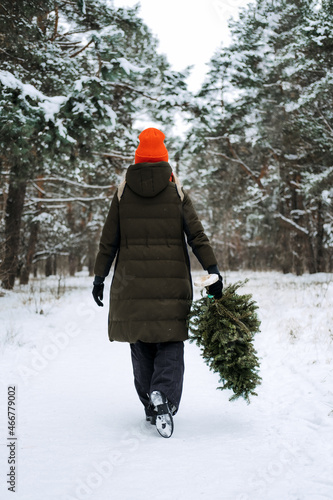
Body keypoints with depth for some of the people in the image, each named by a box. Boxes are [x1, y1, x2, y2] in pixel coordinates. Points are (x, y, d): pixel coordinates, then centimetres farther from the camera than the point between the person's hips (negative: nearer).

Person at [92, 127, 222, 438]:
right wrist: (213, 272, -6)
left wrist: (99, 278, 10)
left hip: (132, 283, 1)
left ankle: (151, 406, 15)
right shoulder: (177, 193, 3)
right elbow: (197, 236, -5)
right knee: (170, 342, 4)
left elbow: (108, 241, 4)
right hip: (171, 283, -1)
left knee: (141, 345, 11)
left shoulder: (122, 194, 4)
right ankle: (163, 395, -19)